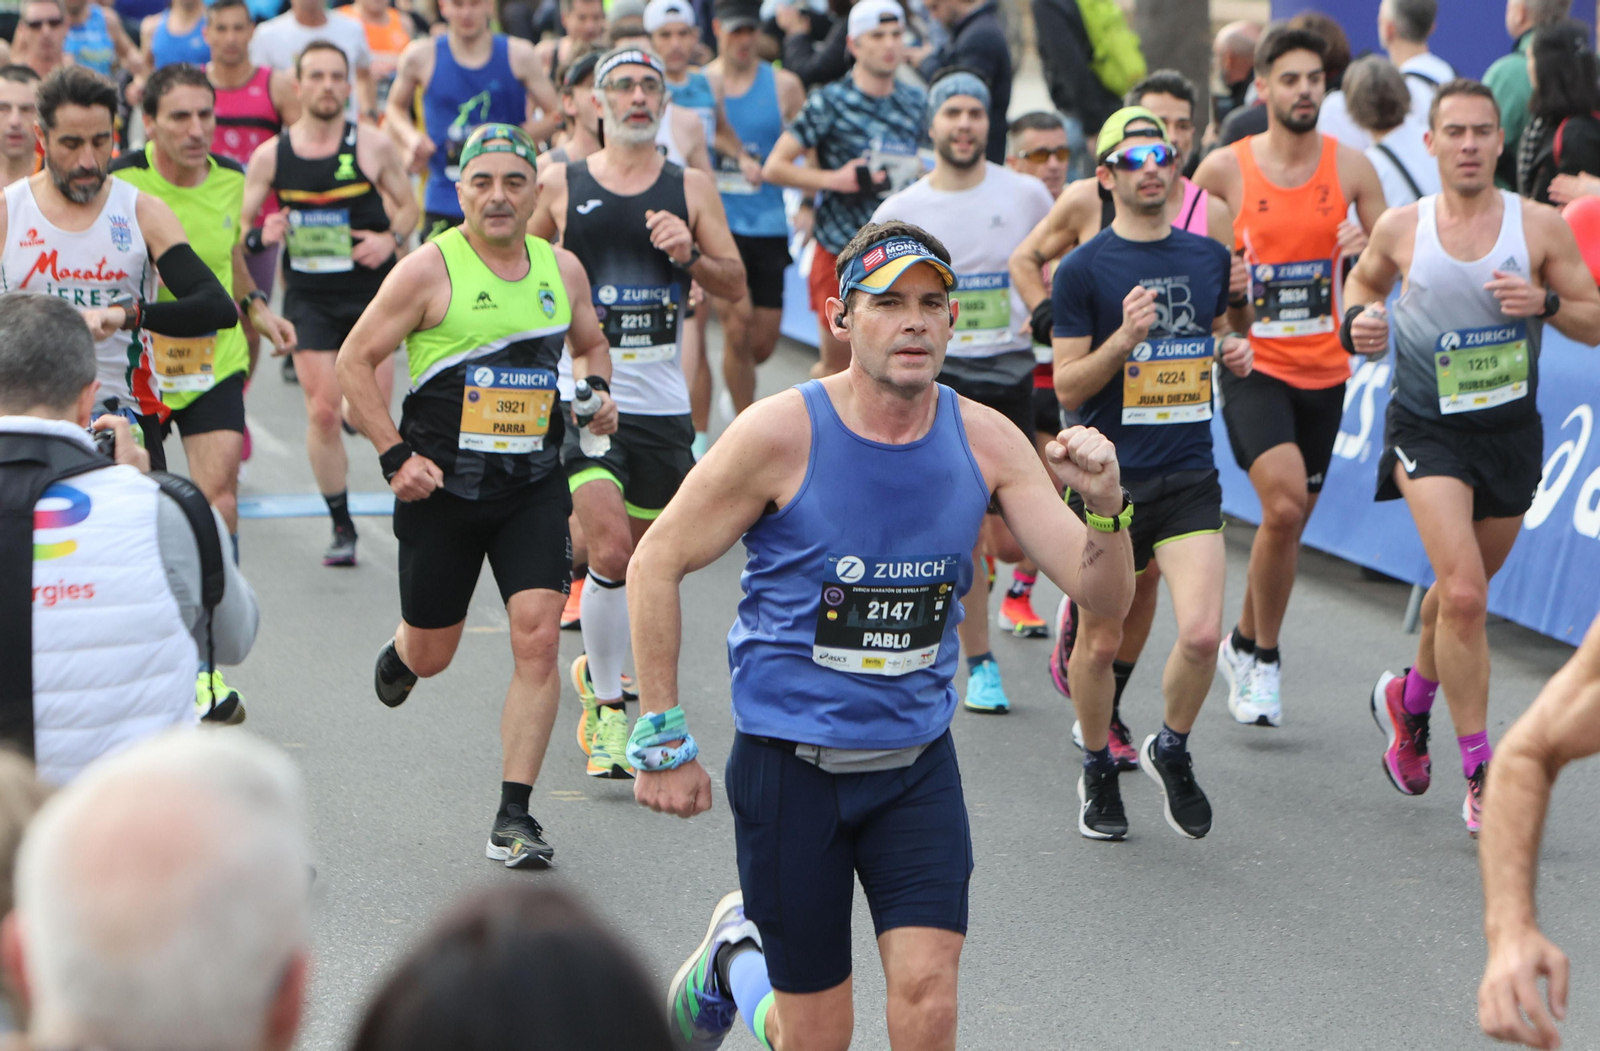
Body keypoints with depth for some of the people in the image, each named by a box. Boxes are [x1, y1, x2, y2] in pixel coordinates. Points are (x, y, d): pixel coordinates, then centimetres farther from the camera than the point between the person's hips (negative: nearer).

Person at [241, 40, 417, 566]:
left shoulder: (373, 146, -1)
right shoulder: (269, 156, 1)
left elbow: (408, 205, 10)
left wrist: (392, 238, -10)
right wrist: (261, 236, -16)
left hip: (371, 291, -1)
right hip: (309, 298, 1)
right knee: (322, 413, -4)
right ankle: (341, 525, 8)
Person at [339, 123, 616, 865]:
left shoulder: (562, 269, 4)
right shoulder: (429, 269, -9)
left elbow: (591, 343, 23)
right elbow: (355, 361, -5)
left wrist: (598, 395, 2)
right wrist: (395, 456, -11)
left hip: (535, 485, 2)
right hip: (442, 487, -2)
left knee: (538, 638, -13)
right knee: (431, 654, 10)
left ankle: (514, 814, -6)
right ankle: (399, 654, 51)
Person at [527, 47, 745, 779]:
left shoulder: (691, 188, 8)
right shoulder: (560, 186, 3)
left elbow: (736, 287, 7)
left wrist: (690, 255, -11)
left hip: (663, 402, 3)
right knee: (611, 550, -18)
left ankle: (598, 671, 35)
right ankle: (607, 705, -5)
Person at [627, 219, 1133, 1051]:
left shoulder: (985, 442, -5)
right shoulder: (781, 435, -15)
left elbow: (1103, 597, -6)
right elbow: (658, 563, -6)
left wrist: (1105, 507, -27)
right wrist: (660, 739, -6)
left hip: (916, 761, 3)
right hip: (790, 761, -3)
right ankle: (737, 956, 39)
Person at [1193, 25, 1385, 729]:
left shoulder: (1351, 167, 0)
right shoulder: (1224, 169, -6)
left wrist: (1371, 245, -16)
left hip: (1324, 371, 3)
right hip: (1253, 366, -3)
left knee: (1290, 520, 11)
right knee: (1284, 504, -21)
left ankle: (1246, 645, 33)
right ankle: (1264, 656, -4)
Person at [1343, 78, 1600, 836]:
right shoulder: (1401, 227, -3)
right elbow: (1364, 279, 17)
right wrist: (1359, 319, -4)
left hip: (1510, 431, 2)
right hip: (1427, 429, -2)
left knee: (1462, 591, 17)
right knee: (1463, 593, -17)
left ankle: (1410, 699, 47)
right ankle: (1481, 777, -12)